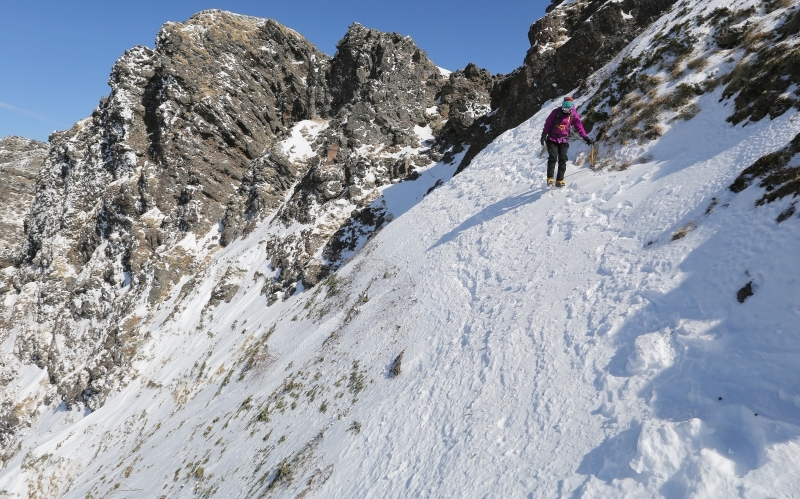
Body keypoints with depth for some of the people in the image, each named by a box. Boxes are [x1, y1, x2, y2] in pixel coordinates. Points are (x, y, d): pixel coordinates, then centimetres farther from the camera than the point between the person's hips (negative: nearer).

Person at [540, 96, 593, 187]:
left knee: (562, 159, -6)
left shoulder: (573, 115, 2)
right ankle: (550, 178, -12)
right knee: (552, 157, -16)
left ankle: (559, 180, -2)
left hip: (564, 140, 2)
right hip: (552, 139, -2)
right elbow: (548, 124, -2)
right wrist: (544, 135, -10)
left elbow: (579, 126, 3)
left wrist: (585, 137, -6)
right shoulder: (556, 112, -4)